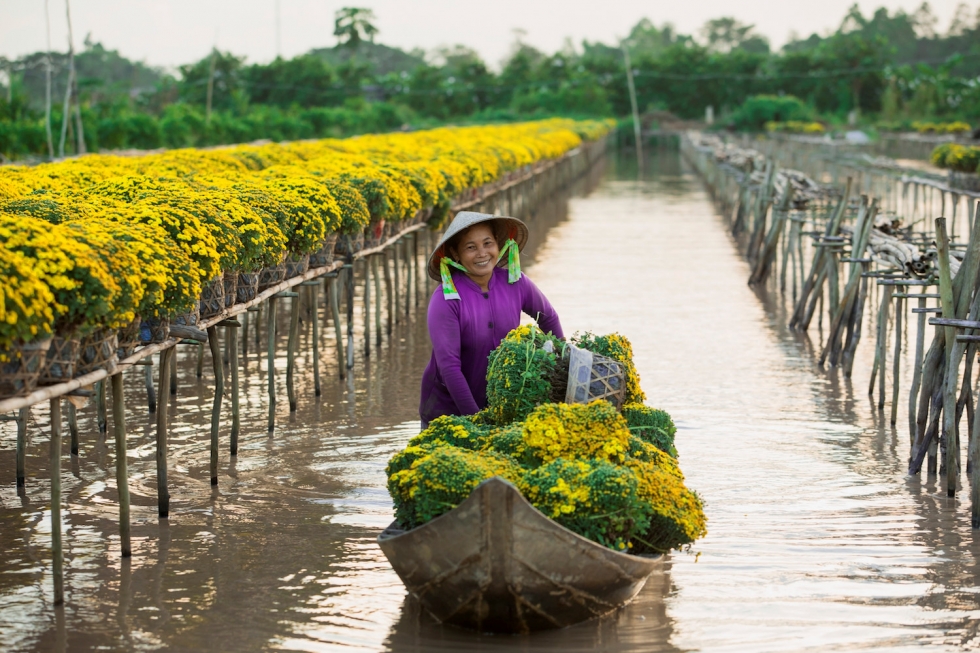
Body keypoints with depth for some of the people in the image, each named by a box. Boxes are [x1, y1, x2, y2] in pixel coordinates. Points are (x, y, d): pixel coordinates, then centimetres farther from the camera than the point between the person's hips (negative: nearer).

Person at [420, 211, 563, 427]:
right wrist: (475, 417, -25)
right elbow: (448, 364, -22)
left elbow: (548, 318, 13)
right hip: (446, 408, -3)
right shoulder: (445, 299, -19)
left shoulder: (515, 282, -7)